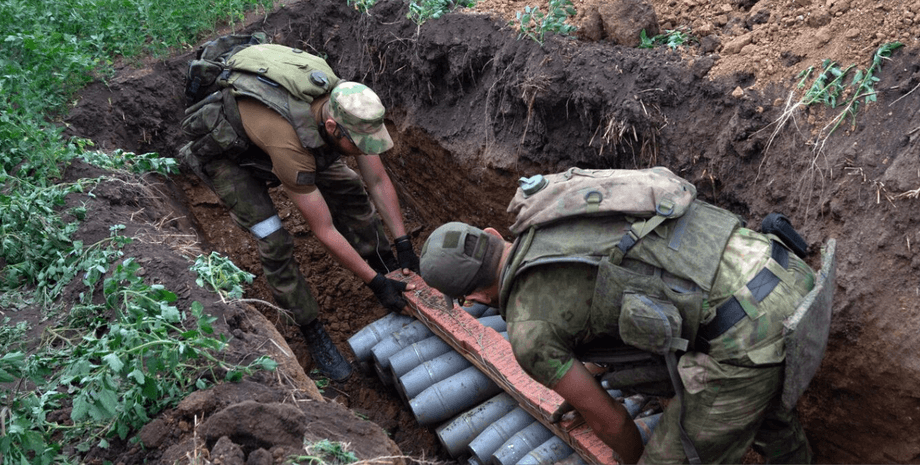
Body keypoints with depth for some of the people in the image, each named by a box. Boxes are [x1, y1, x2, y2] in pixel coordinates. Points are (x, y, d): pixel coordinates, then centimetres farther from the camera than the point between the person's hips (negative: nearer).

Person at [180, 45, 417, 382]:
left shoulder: (349, 111, -26)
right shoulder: (289, 145, -45)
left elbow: (379, 181, -12)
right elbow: (325, 231, -36)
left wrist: (404, 245, -13)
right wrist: (375, 284, -29)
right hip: (223, 154, -6)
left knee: (349, 190, 0)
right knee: (275, 243, -15)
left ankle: (394, 273, 19)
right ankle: (313, 335, 4)